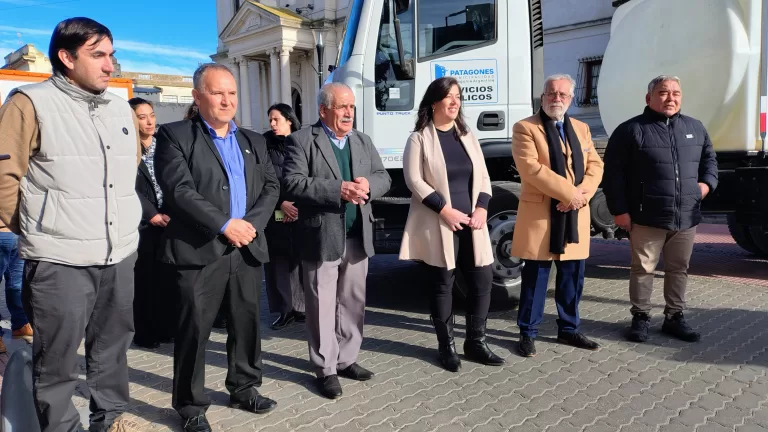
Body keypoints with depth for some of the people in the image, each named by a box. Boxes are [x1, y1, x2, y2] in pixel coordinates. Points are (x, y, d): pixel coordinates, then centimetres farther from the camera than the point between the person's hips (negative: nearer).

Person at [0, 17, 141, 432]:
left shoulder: (121, 108, 11)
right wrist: (36, 230, 0)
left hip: (120, 256, 5)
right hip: (59, 260, -5)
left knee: (112, 349, 17)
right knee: (57, 361, 6)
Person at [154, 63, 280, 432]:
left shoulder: (253, 141, 15)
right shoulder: (175, 136, -2)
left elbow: (271, 187, 9)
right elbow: (180, 191, -13)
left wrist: (251, 224, -8)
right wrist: (225, 225, -17)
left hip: (247, 248, 5)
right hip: (199, 249, -5)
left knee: (247, 324, 14)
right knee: (194, 329, 3)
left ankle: (244, 388, 32)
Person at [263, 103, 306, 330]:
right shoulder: (265, 145, 4)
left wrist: (299, 206, -7)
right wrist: (281, 204, -11)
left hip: (301, 213, 0)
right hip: (274, 215, 0)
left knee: (300, 260, 1)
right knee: (278, 261, 2)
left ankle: (301, 307, 13)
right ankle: (285, 310, 10)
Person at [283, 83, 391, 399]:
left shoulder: (363, 141, 14)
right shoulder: (301, 141, -5)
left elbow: (384, 178, 11)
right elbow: (293, 184, -16)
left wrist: (368, 184, -12)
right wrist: (337, 189, -23)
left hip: (357, 237, 6)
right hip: (321, 238, -6)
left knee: (353, 303, 13)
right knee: (323, 307, 3)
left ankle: (346, 359, 28)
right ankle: (325, 369, 15)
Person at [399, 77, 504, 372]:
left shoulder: (467, 136, 14)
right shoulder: (419, 139, -3)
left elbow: (483, 176, 12)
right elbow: (414, 180, -11)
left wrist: (481, 208, -4)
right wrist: (445, 209, -16)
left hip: (472, 224, 5)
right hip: (439, 225, -5)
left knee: (482, 280, 5)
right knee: (443, 284, 3)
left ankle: (475, 342, 21)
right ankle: (446, 346, 18)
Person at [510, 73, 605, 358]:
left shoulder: (581, 129, 16)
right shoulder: (525, 128, -3)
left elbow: (595, 165, 9)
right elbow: (530, 168, -16)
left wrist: (582, 193, -11)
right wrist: (568, 193, -18)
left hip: (575, 215, 6)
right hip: (540, 214, -5)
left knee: (573, 276, 12)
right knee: (536, 276, 1)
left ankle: (568, 329, 27)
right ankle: (528, 333, 13)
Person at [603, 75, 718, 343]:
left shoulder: (695, 128, 12)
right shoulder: (631, 130, -6)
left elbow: (709, 158, 27)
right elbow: (614, 172, -8)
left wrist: (707, 183, 7)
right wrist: (619, 209, -11)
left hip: (686, 218, 5)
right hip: (647, 218, -5)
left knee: (679, 269, 13)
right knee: (643, 268, 3)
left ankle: (674, 317, 25)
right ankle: (640, 317, 16)